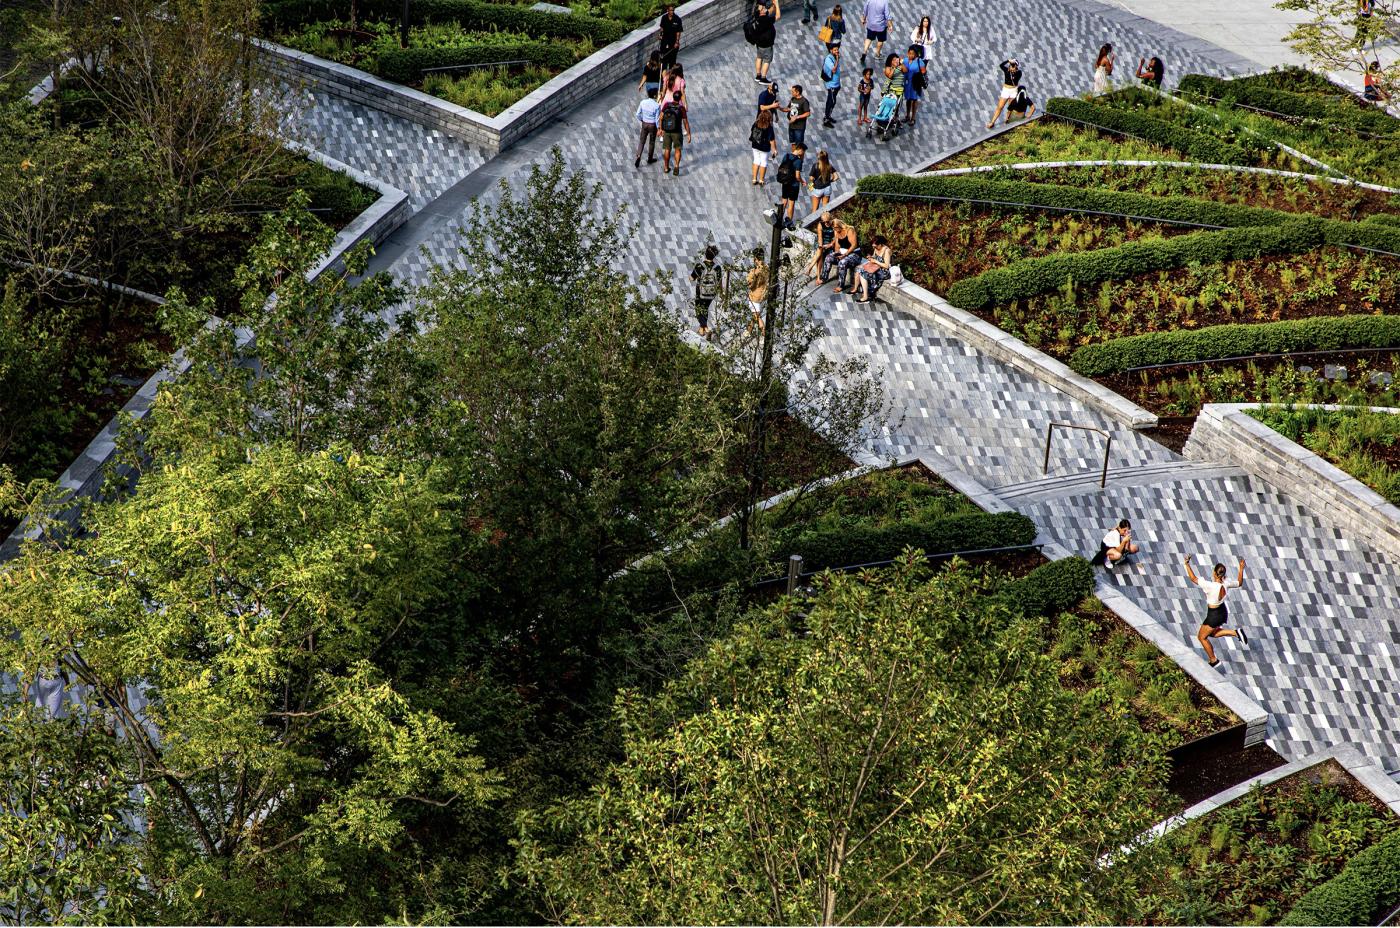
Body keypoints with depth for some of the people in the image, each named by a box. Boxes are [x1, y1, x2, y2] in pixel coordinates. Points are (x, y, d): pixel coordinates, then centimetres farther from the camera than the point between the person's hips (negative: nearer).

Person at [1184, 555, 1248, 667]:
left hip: (1214, 616, -7)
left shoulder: (1211, 586, -33)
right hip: (1223, 611, 7)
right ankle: (1236, 633, 15)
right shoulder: (1226, 583, -14)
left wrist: (1187, 564, -23)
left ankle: (1213, 660, 27)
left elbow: (1194, 579, -28)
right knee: (1212, 633, 32)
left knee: (1202, 637, 16)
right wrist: (1241, 569, 12)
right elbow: (1239, 583, 7)